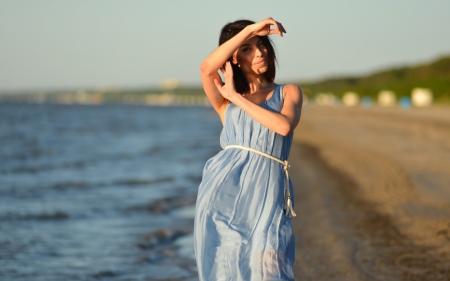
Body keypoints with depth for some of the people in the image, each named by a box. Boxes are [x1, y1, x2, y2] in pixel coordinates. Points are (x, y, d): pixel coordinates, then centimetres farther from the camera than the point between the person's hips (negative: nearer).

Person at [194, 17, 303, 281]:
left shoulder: (289, 92, 16)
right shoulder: (225, 101, 16)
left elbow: (284, 125, -7)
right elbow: (206, 68, -7)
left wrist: (237, 97, -2)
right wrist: (249, 30, -8)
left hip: (265, 192, -1)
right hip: (224, 190, 1)